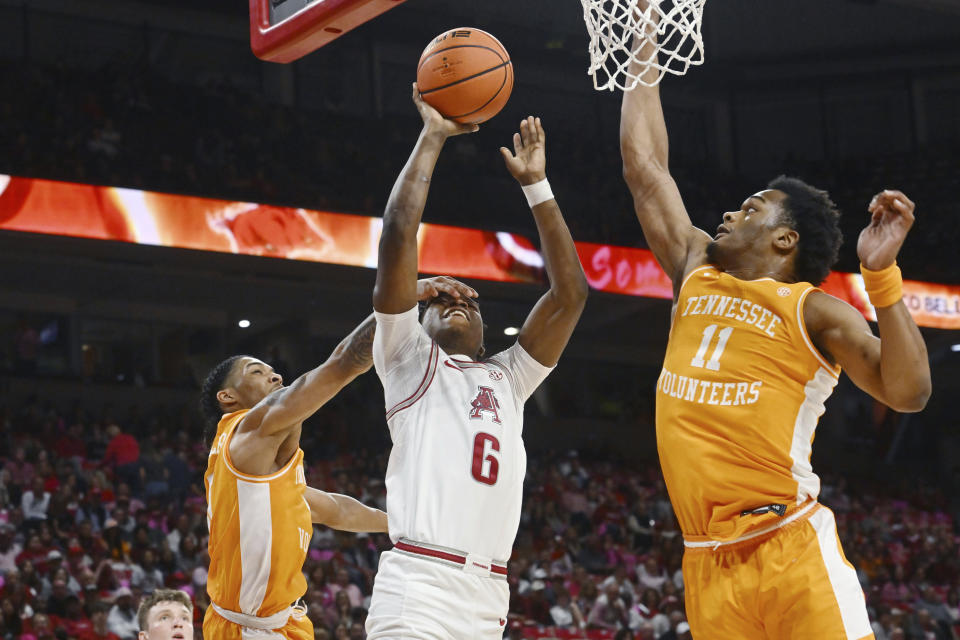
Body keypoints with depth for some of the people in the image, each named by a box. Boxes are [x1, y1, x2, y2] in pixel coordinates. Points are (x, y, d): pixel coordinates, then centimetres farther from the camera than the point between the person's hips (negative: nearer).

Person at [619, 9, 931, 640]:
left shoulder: (814, 309, 3)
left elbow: (907, 391, -10)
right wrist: (644, 47, 27)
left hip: (791, 548, -5)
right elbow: (644, 165, 23)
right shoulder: (696, 274, 18)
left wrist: (883, 273, -17)